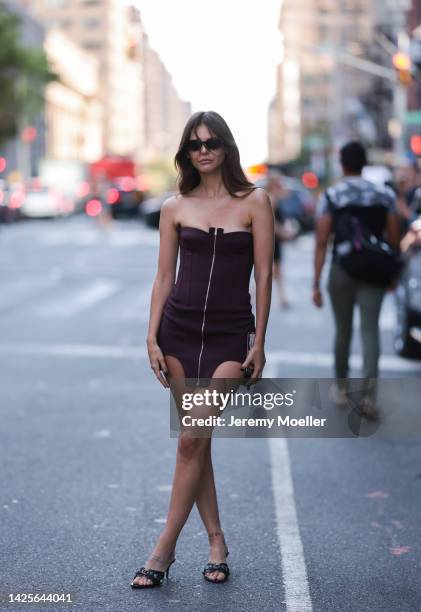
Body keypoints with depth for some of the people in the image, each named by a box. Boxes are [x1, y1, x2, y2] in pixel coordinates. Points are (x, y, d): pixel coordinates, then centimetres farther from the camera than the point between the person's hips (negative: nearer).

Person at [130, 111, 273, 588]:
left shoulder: (254, 202, -1)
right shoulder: (175, 207, 6)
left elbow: (263, 276, -2)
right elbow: (164, 277, 7)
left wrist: (259, 344, -4)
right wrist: (152, 339, 0)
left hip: (231, 335, -3)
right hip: (180, 330, 3)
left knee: (192, 440, -9)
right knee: (194, 441, 7)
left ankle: (164, 549, 1)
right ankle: (216, 541, 20)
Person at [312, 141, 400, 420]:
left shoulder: (330, 197, -2)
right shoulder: (386, 195, 2)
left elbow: (321, 243, -7)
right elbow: (394, 239, 2)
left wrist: (316, 284, -5)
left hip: (341, 271, 0)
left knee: (343, 330, 14)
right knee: (370, 330, -1)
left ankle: (341, 389, 29)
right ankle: (369, 395, -13)